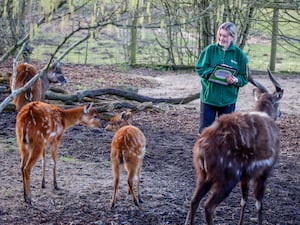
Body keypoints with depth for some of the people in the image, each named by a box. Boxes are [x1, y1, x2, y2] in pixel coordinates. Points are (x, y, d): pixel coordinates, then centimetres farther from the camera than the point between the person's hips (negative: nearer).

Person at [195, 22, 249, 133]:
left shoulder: (239, 54, -2)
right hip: (208, 97, 0)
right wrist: (214, 71, -21)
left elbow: (244, 78, -1)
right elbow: (200, 69, -6)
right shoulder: (210, 50, -1)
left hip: (228, 99, 0)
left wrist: (235, 80, -22)